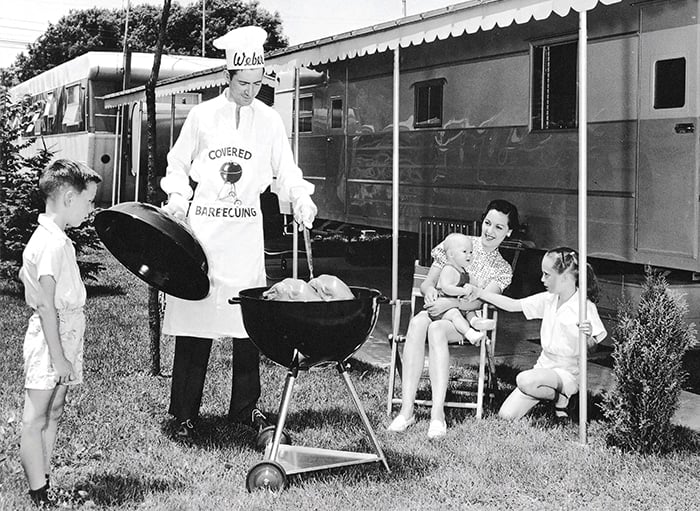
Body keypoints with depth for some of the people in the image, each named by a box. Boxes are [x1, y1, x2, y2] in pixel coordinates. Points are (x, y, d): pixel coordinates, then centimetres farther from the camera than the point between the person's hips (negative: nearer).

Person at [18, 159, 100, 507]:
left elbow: (24, 275, 20)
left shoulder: (50, 237, 11)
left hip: (62, 335, 10)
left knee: (53, 415, 14)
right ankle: (39, 498, 2)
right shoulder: (54, 243, -20)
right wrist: (59, 357, -21)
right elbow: (46, 306, -22)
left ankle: (44, 488, 21)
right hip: (50, 339, -10)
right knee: (35, 421, -4)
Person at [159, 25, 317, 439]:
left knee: (249, 317, 2)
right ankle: (185, 412, 7)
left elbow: (286, 171, 7)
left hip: (246, 230, 1)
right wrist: (178, 198, -4)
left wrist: (300, 198, -12)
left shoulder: (269, 120, 6)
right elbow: (178, 164, 12)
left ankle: (245, 407, 16)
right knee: (195, 311, -1)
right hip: (202, 225, -1)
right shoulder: (203, 115, 3)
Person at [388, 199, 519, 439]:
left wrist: (451, 302, -24)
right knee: (417, 322, -36)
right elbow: (427, 281, 10)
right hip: (437, 309, 2)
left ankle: (438, 413, -46)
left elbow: (480, 301, -6)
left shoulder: (503, 270, 10)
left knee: (436, 328, -37)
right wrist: (429, 289, -15)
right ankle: (406, 409, -41)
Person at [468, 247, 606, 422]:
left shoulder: (584, 306, -14)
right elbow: (513, 305, 6)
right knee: (506, 415, -7)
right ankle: (548, 393, 16)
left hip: (566, 373, -6)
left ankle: (561, 398, -6)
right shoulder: (548, 299, 4)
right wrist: (480, 293, -1)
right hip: (544, 366, 6)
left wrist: (588, 337, -37)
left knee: (525, 380, -36)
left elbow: (591, 347, -13)